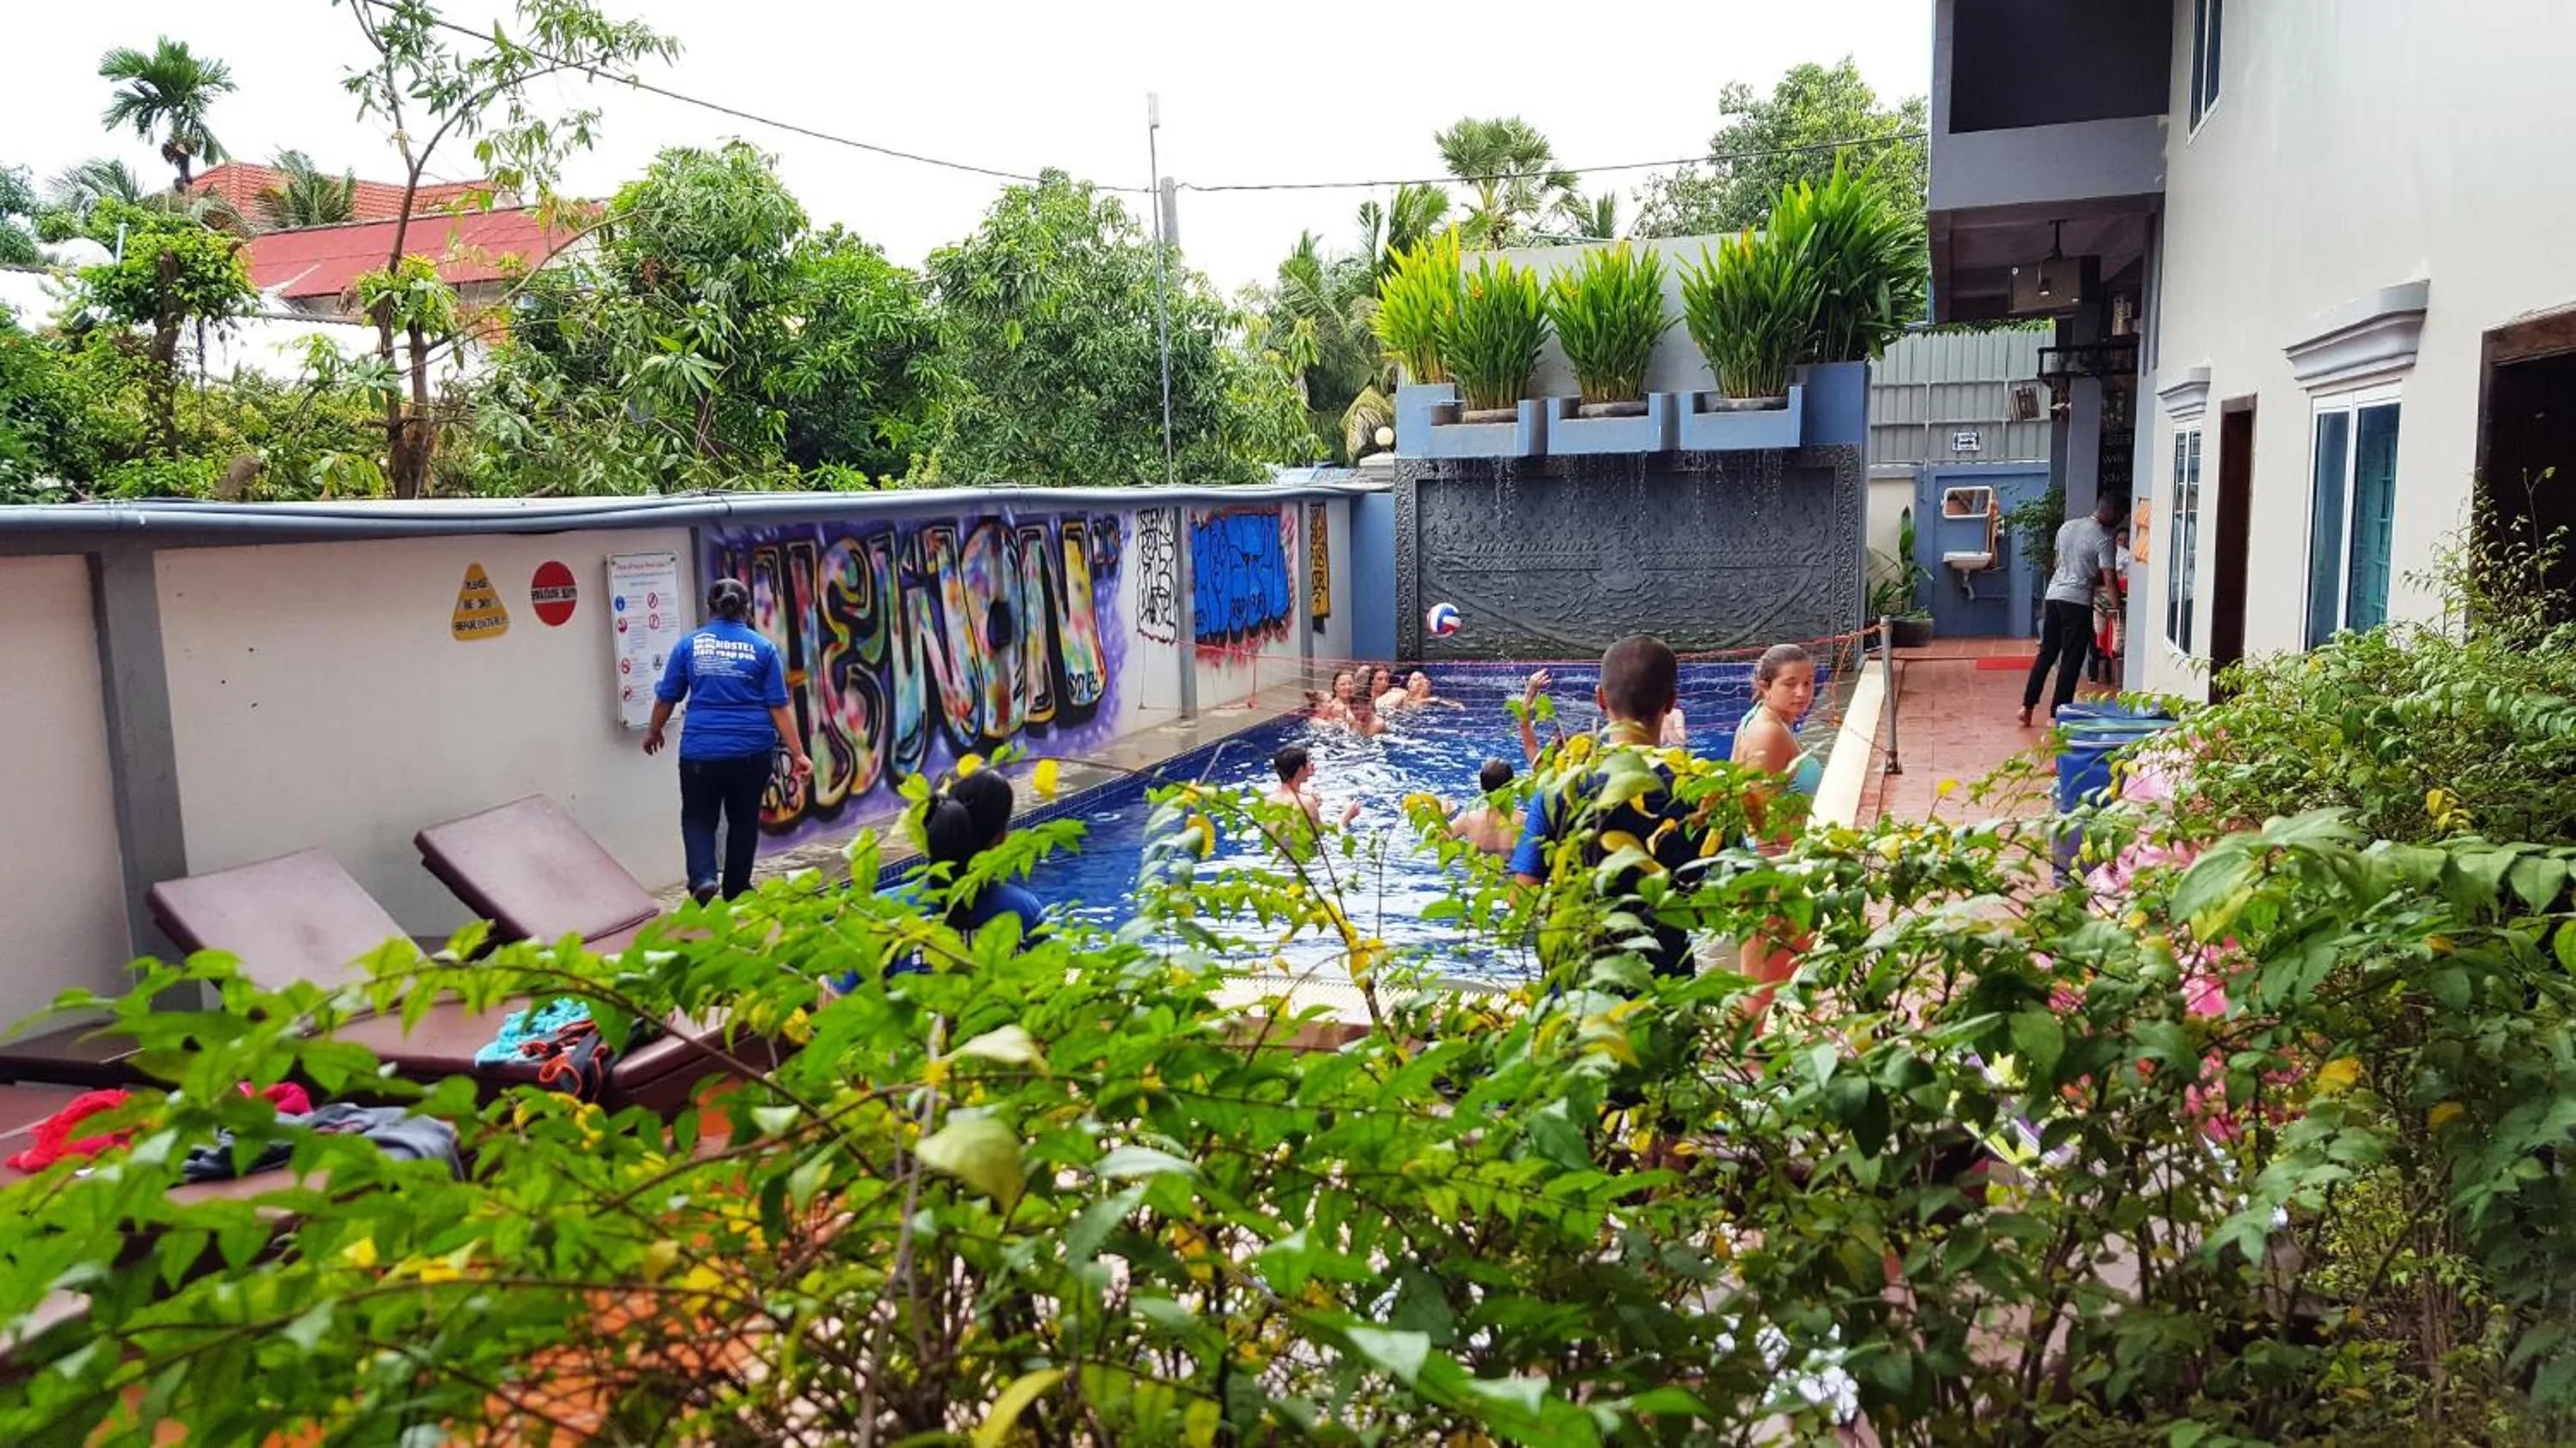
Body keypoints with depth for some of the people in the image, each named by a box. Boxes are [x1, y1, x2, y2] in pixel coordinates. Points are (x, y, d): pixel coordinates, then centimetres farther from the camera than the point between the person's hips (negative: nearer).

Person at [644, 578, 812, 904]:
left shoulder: (689, 644, 0)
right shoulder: (762, 647, -1)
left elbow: (666, 698, 7)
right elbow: (778, 706, -3)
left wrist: (653, 732, 25)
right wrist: (797, 754, 0)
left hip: (701, 751, 0)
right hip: (752, 751, 0)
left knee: (698, 817, 15)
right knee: (744, 820, 17)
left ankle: (703, 878, -8)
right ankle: (736, 892, 25)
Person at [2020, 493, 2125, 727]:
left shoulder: (2067, 526, 9)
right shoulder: (2103, 539, -11)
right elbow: (2109, 579, -15)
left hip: (2054, 594, 6)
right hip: (2078, 600, -6)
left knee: (2046, 652, 15)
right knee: (2071, 660, 1)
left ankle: (2027, 706, 14)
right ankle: (2057, 714, 2)